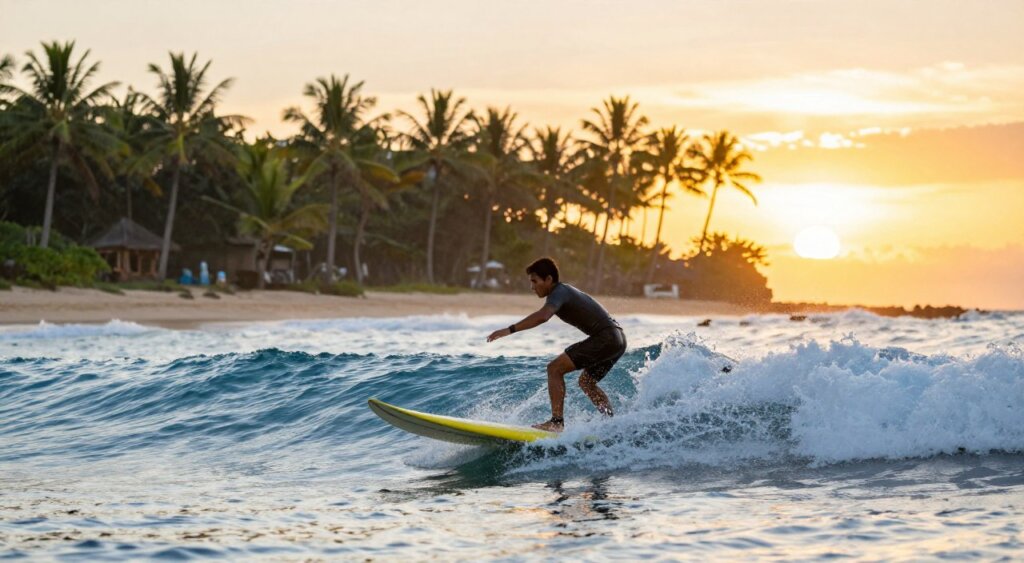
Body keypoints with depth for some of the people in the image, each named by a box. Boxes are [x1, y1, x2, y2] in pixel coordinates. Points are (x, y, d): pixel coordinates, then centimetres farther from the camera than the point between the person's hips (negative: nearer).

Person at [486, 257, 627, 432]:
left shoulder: (559, 292, -11)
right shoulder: (564, 291, 20)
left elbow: (542, 316, -31)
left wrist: (510, 330, -33)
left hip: (605, 338, -10)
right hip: (617, 339, 10)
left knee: (555, 369, -10)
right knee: (586, 382, 24)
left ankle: (557, 422, -15)